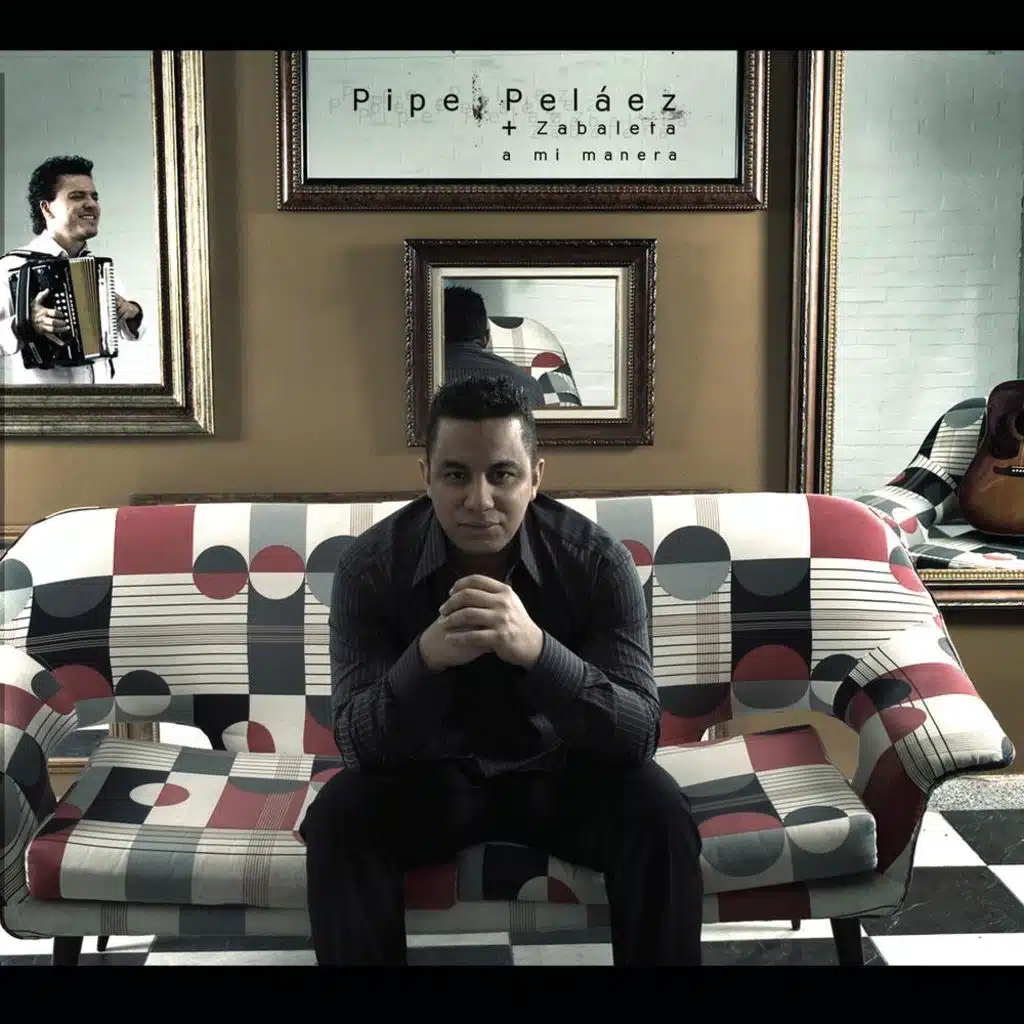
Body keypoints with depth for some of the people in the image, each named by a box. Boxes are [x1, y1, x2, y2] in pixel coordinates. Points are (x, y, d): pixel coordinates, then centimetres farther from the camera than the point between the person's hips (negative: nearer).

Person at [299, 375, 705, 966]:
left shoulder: (599, 561, -21)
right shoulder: (371, 566, -19)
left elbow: (641, 733, -28)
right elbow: (357, 741, -23)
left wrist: (537, 649, -47)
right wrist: (426, 658, -45)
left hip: (563, 771, 0)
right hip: (431, 775, 1)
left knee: (659, 813, -27)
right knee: (338, 817, -26)